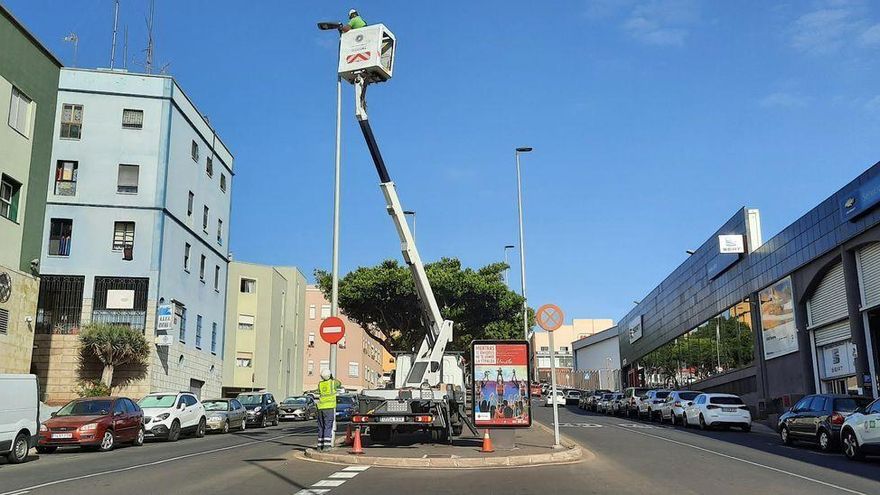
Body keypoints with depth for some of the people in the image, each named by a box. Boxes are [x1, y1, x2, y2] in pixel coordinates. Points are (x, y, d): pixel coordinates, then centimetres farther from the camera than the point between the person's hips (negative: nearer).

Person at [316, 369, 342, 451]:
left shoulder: (320, 384, 8)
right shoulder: (333, 382, -2)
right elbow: (339, 384, 19)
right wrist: (333, 378, 34)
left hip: (321, 407, 4)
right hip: (329, 407, -4)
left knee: (321, 427, 11)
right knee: (328, 426, -4)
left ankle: (320, 445, 12)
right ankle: (326, 445, -11)